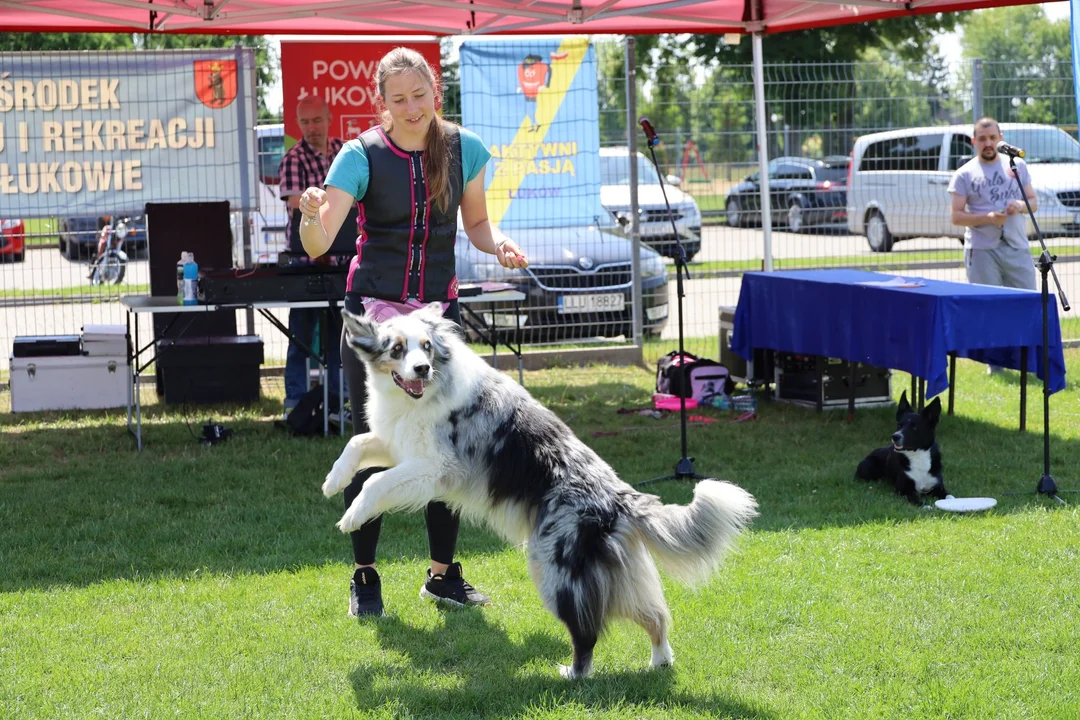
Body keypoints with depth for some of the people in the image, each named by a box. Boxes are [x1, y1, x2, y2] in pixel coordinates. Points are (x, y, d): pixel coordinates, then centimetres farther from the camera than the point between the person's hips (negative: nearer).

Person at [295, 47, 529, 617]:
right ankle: (364, 577, 11)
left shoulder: (465, 149, 0)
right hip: (373, 313, -3)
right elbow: (318, 245, -17)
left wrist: (500, 244, -8)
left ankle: (443, 575, 17)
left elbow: (476, 225, 13)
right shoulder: (362, 155, -9)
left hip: (438, 313, 3)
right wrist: (311, 214, -39)